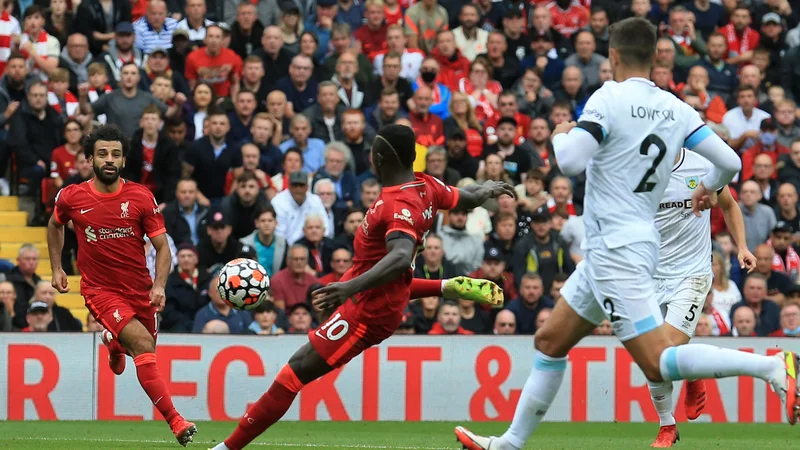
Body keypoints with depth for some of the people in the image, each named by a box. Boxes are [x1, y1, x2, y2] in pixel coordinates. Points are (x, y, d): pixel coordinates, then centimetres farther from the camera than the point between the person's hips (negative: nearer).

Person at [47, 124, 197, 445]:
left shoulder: (141, 198, -7)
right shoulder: (71, 198, -5)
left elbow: (162, 246, -5)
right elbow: (55, 225, 18)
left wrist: (159, 285, -20)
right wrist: (56, 268, 14)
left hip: (140, 291, 3)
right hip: (100, 290, -3)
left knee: (143, 346, 18)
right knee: (143, 345, -23)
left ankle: (114, 344, 58)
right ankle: (175, 421, -25)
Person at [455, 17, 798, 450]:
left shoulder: (609, 98, -14)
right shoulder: (676, 109, 5)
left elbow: (571, 162, -22)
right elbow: (730, 161, 3)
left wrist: (561, 135, 0)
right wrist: (709, 187, 25)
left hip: (617, 249, -9)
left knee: (658, 362, -14)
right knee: (549, 341, 18)